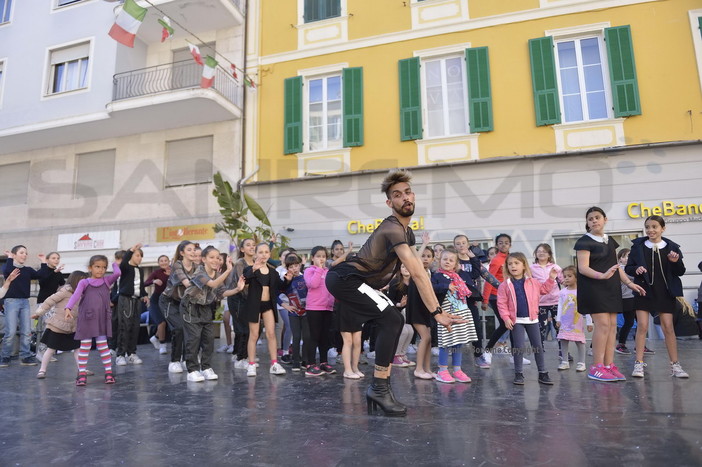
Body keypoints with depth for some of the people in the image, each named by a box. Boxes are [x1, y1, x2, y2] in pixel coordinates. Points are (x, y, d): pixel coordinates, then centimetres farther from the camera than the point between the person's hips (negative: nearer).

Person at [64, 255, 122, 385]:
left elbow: (118, 273, -10)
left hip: (102, 319, 1)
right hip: (86, 319, -1)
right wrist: (68, 308, -24)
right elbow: (75, 295, -11)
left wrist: (114, 263, 6)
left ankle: (109, 372, 7)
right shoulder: (84, 282, 5)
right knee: (85, 347, 4)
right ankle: (82, 374, 12)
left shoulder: (107, 281, 9)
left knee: (103, 346, 4)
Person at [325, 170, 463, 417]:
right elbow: (417, 274, -28)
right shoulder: (393, 228, -21)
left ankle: (380, 387, 14)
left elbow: (419, 272, 12)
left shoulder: (407, 232, 14)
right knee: (392, 320, -19)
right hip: (344, 279, -10)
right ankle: (379, 388, -10)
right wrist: (437, 313, -29)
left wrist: (437, 307, 6)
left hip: (352, 281, 10)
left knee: (393, 322, 8)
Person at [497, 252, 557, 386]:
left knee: (538, 346, 9)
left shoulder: (533, 282, 4)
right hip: (516, 321, -3)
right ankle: (518, 374, 11)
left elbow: (544, 289, 19)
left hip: (532, 319, 3)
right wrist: (506, 318, -13)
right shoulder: (505, 285, -6)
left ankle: (542, 373, 21)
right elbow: (502, 303, -6)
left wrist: (551, 279, 8)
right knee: (519, 347, -1)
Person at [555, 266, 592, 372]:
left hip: (577, 322, -4)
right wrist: (558, 319, 5)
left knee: (579, 341, 2)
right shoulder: (562, 292, 5)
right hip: (564, 322, 4)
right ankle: (564, 362, 15)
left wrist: (589, 322, -4)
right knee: (563, 341, 6)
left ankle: (581, 362, 13)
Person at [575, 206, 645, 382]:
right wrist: (602, 275, -30)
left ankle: (609, 365, 10)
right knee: (603, 324, -13)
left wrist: (629, 283, 13)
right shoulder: (585, 242, -7)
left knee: (612, 325, 4)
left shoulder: (610, 241, 16)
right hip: (593, 288, -7)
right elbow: (583, 268, -15)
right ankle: (596, 367, -8)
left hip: (611, 288, 8)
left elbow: (615, 266, 21)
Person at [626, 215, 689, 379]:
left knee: (668, 327, 6)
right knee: (642, 326, -2)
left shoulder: (672, 247, 2)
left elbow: (680, 272, 4)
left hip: (665, 293, 1)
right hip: (643, 291, -1)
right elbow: (628, 268, 4)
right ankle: (639, 363, 2)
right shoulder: (638, 246, 1)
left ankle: (675, 365, 16)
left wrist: (676, 262, -15)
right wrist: (636, 269, -18)